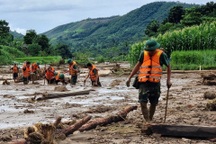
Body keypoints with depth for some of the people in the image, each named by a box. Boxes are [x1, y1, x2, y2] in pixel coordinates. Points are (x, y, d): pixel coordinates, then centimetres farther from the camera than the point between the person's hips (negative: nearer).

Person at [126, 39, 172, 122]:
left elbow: (168, 66, 6)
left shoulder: (161, 55, -5)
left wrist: (168, 80, -3)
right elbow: (138, 65, 13)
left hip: (155, 83, -1)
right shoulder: (143, 54, 1)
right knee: (143, 103, -12)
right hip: (144, 82, 1)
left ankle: (150, 120, 27)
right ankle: (147, 122, -8)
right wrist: (130, 78, 11)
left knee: (154, 103, 9)